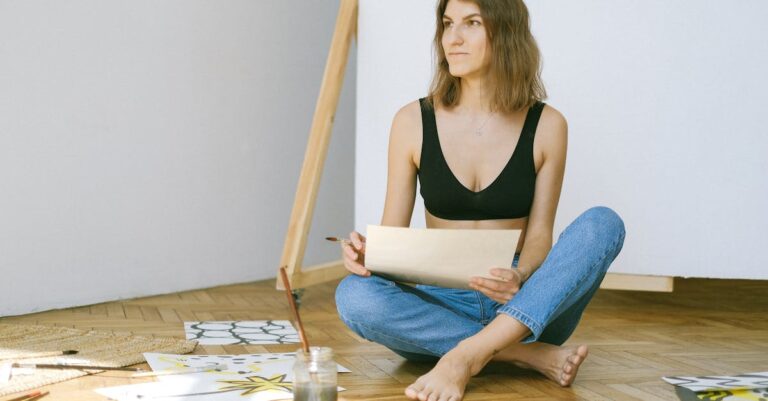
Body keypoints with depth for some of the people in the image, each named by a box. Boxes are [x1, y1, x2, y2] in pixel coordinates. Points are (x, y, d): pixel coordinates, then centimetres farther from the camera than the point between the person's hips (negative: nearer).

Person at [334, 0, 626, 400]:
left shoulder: (546, 125, -2)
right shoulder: (413, 122, -1)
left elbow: (539, 234, -3)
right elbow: (391, 231, 1)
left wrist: (520, 278, -25)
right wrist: (366, 254, -23)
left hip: (523, 309, 0)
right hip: (442, 305, 0)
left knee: (603, 223, -25)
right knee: (354, 295, -30)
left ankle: (466, 356, -36)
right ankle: (529, 355, -24)